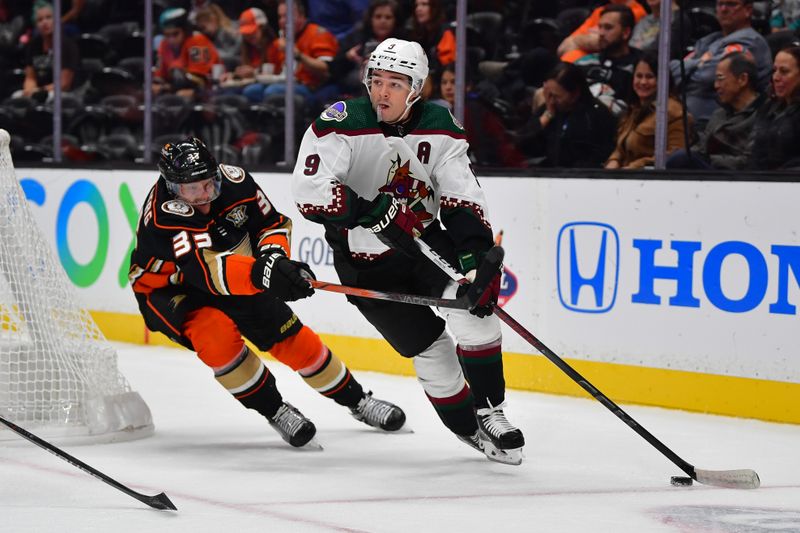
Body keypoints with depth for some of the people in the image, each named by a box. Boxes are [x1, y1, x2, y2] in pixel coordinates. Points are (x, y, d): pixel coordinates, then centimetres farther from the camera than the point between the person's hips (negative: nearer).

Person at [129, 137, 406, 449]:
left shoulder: (233, 181, -20)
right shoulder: (163, 214, -36)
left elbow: (273, 224, -5)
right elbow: (205, 268, -49)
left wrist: (274, 255, -27)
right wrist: (261, 273, -63)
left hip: (236, 280, 5)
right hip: (168, 290, -5)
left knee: (291, 337, 2)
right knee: (217, 333, -32)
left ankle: (357, 400, 23)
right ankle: (275, 411, -12)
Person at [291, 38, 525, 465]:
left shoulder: (438, 128, -6)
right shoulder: (343, 123, -19)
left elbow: (463, 198, -7)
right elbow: (309, 189, -29)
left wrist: (475, 252, -23)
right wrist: (371, 213, -35)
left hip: (425, 239, 3)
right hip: (366, 262, -3)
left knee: (471, 300, -23)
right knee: (429, 347, -6)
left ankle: (489, 411, -8)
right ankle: (470, 428, 16)